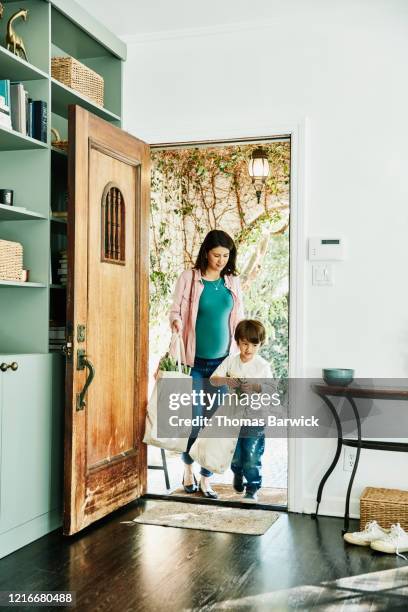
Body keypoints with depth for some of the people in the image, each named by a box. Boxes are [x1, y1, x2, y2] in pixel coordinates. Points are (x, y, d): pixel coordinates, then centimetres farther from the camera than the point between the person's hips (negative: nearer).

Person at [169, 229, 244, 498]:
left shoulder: (233, 282, 8)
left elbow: (238, 320, 12)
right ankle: (189, 468, 26)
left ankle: (206, 479, 15)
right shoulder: (189, 278, -2)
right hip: (195, 361, -3)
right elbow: (176, 311, -2)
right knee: (194, 418, 0)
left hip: (222, 360, 3)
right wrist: (176, 323, -24)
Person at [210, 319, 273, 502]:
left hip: (254, 417, -3)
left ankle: (252, 488, 12)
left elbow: (271, 388, -10)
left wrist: (254, 386, -26)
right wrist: (226, 380, -23)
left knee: (252, 455, -3)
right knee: (234, 453, 17)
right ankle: (238, 473, 47)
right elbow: (213, 379, -3)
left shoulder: (263, 365, -6)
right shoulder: (231, 361, -1)